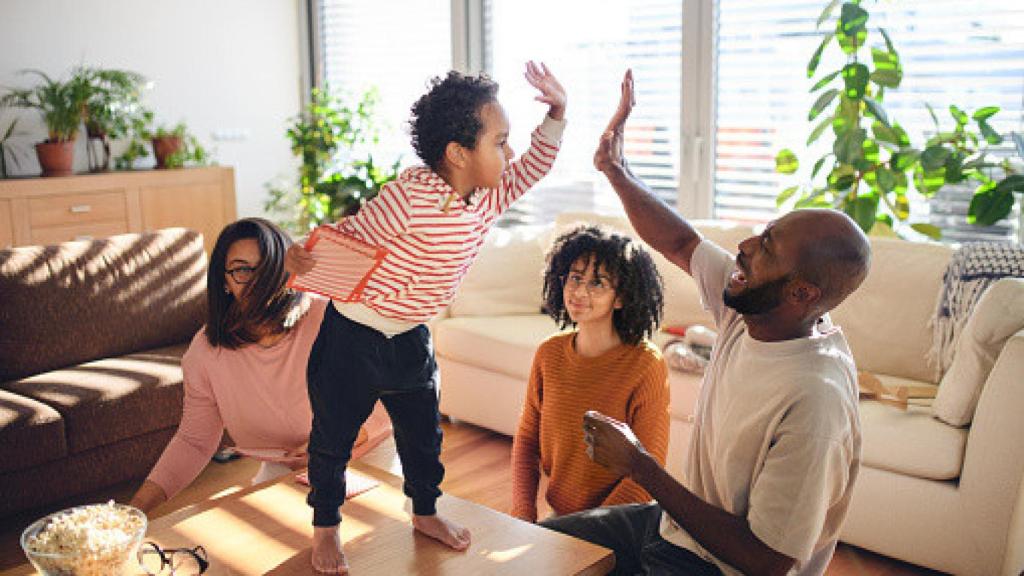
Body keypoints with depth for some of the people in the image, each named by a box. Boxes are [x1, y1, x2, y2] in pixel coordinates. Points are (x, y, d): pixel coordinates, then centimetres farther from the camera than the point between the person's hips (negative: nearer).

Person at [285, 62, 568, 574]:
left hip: (410, 339, 7)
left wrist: (556, 114, 0)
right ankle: (325, 526, 30)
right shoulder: (410, 195, -27)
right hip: (353, 337, -6)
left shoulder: (486, 199, -4)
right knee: (334, 435, 9)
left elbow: (531, 169, 9)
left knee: (423, 431, 19)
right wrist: (302, 256, -37)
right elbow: (351, 234, -20)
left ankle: (425, 513, 41)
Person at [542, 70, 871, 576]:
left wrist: (638, 465, -26)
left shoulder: (814, 400, -33)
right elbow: (681, 243, 9)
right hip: (674, 524, 8)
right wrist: (615, 170, 3)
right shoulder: (749, 310, -10)